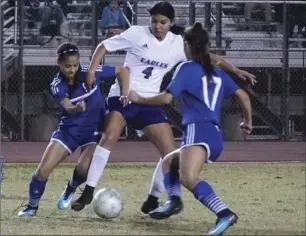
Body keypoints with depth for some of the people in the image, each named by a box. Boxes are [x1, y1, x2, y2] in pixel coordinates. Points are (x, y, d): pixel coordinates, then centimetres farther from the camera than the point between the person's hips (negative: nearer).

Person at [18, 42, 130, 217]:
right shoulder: (57, 85, -12)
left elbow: (123, 71, -7)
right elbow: (67, 107, -31)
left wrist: (125, 95, -21)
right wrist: (76, 108, -55)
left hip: (93, 129, -2)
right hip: (69, 128, 2)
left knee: (84, 169, -25)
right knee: (43, 170, -8)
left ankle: (70, 190, 11)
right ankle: (32, 206, 17)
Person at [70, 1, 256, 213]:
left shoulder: (178, 44, 3)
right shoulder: (136, 33, -6)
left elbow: (208, 57, 11)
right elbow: (104, 46, 1)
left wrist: (236, 71, 6)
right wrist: (92, 71, -13)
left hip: (150, 102, 4)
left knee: (171, 152, -4)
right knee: (109, 137, -28)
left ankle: (153, 200, 13)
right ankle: (88, 192, -22)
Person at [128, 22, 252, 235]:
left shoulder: (187, 68, 3)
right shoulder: (217, 73, 22)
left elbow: (167, 98, -3)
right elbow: (243, 96, 23)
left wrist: (139, 99, 12)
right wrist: (248, 121, 38)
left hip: (198, 130, -8)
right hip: (216, 137, 8)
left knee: (188, 178, -29)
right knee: (169, 161, 27)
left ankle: (225, 214, -47)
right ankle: (174, 200, 0)